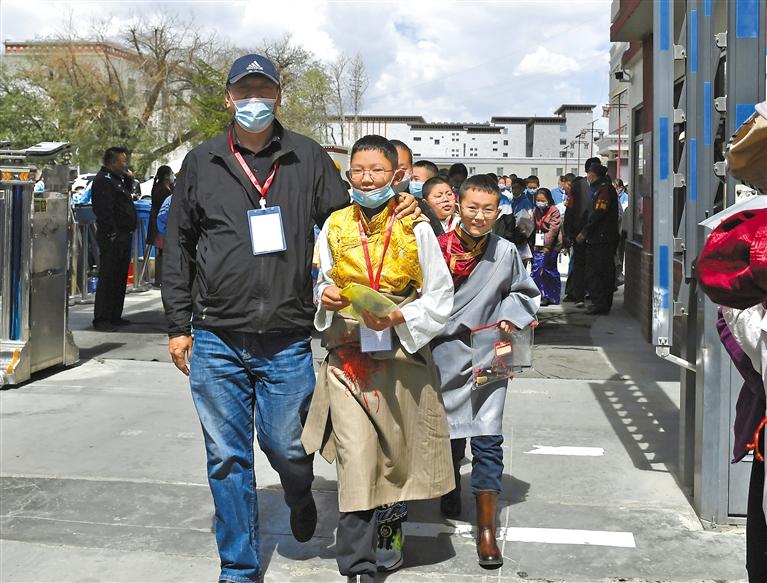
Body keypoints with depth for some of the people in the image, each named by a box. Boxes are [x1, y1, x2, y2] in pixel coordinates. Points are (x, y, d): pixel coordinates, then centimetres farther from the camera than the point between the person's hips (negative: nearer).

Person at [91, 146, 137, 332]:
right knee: (108, 277, -8)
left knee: (120, 277, 14)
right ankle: (101, 319, -4)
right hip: (112, 238, -10)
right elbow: (104, 211, -20)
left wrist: (128, 178, 17)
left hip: (123, 236, 10)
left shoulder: (116, 179, 19)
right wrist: (112, 234, -24)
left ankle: (115, 316, 22)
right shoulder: (103, 180, -12)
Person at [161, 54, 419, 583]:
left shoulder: (309, 158, 5)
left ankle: (300, 496, 42)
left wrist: (399, 207, -7)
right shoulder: (202, 162, 7)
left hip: (287, 341, -1)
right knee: (228, 457, 6)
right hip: (216, 340, 1)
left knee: (287, 445, 5)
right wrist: (179, 326, 8)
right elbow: (179, 247, 11)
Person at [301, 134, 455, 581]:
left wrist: (397, 317, -18)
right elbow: (321, 284, 16)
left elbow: (440, 298, -3)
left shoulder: (415, 229, -3)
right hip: (347, 356, 1)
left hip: (401, 353, -1)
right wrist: (325, 297, -8)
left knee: (395, 453, 13)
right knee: (355, 457, -7)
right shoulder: (335, 226, 5)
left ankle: (390, 532, 40)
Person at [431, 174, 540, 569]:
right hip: (445, 354, 1)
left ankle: (486, 528, 0)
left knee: (487, 439, -8)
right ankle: (450, 496, 45)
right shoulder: (439, 248, -7)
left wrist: (509, 320, -1)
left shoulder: (506, 252, -2)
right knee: (447, 434, 16)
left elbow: (526, 293, 12)